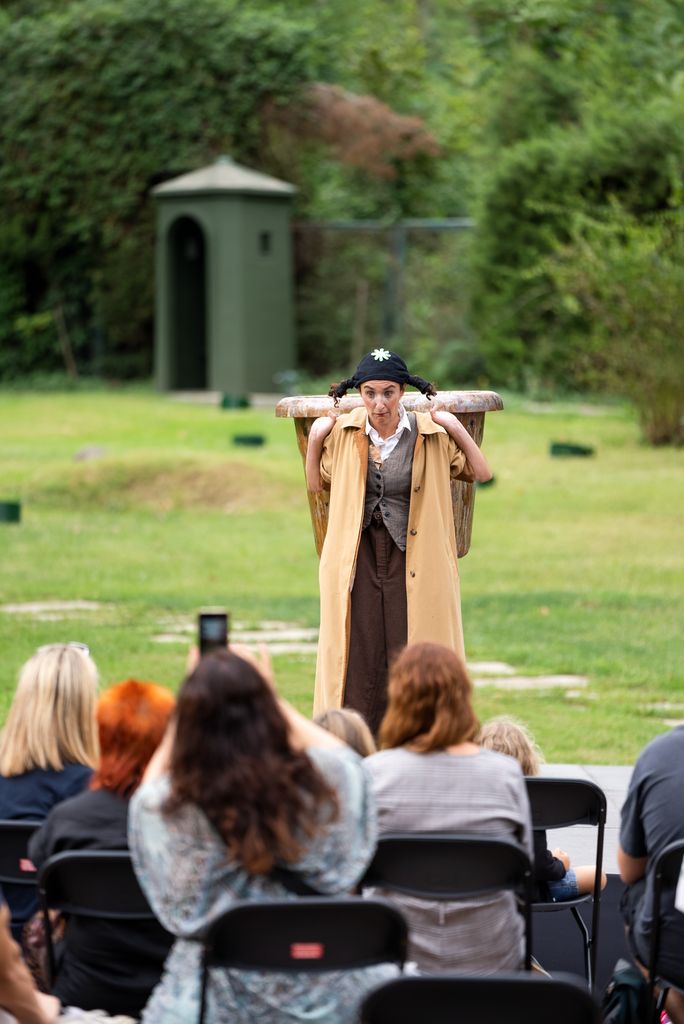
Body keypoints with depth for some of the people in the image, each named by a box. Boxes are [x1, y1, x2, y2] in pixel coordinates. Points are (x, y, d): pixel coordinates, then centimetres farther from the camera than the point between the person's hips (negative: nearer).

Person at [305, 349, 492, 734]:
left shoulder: (432, 435, -3)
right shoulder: (343, 432, 2)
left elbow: (481, 473, 3)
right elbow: (316, 484, 15)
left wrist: (456, 428, -8)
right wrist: (315, 439, 1)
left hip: (412, 560, -1)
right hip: (358, 560, 1)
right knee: (357, 658, -1)